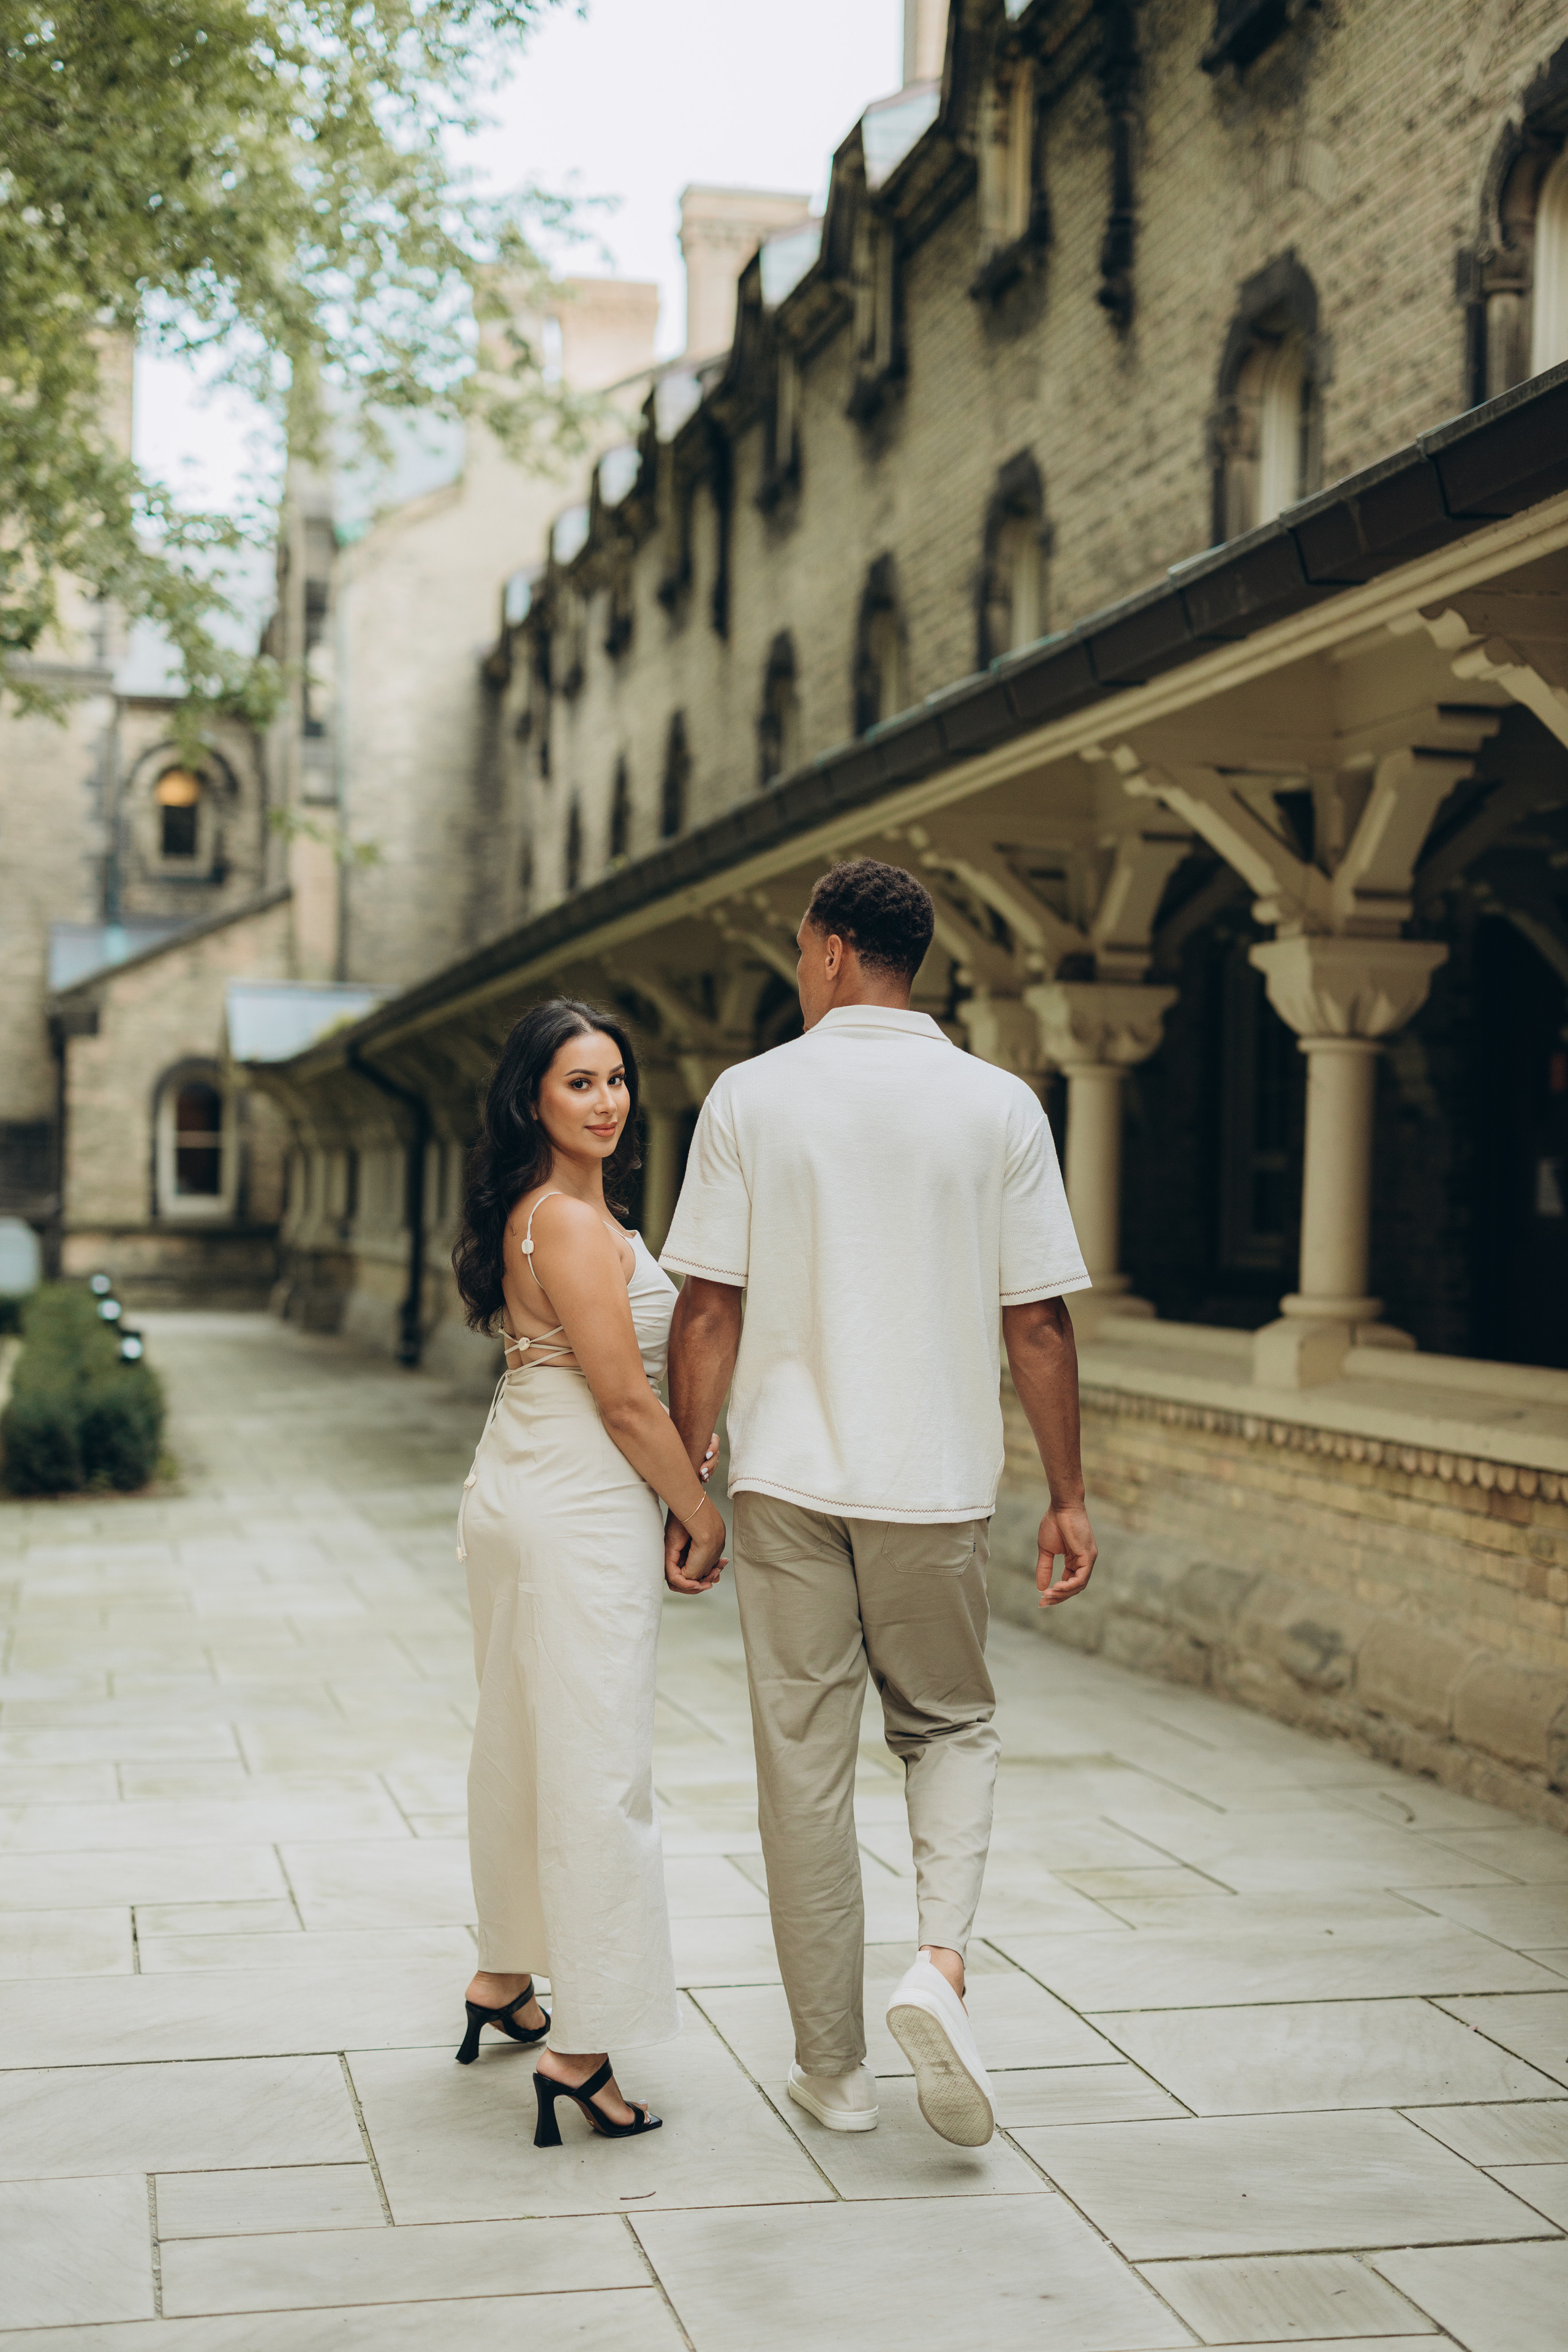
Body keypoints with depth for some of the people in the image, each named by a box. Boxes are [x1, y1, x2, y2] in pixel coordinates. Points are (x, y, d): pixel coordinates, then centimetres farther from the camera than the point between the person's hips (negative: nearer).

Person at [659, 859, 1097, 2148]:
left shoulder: (752, 1096, -3)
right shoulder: (1000, 1106, -3)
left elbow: (708, 1312, -4)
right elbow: (1039, 1325, -3)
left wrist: (682, 1481, 5)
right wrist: (1068, 1496, 5)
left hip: (787, 1477, 0)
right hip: (937, 1481, 0)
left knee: (805, 1755, 10)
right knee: (952, 1723, 20)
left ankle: (833, 2066, 17)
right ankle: (942, 1958, -5)